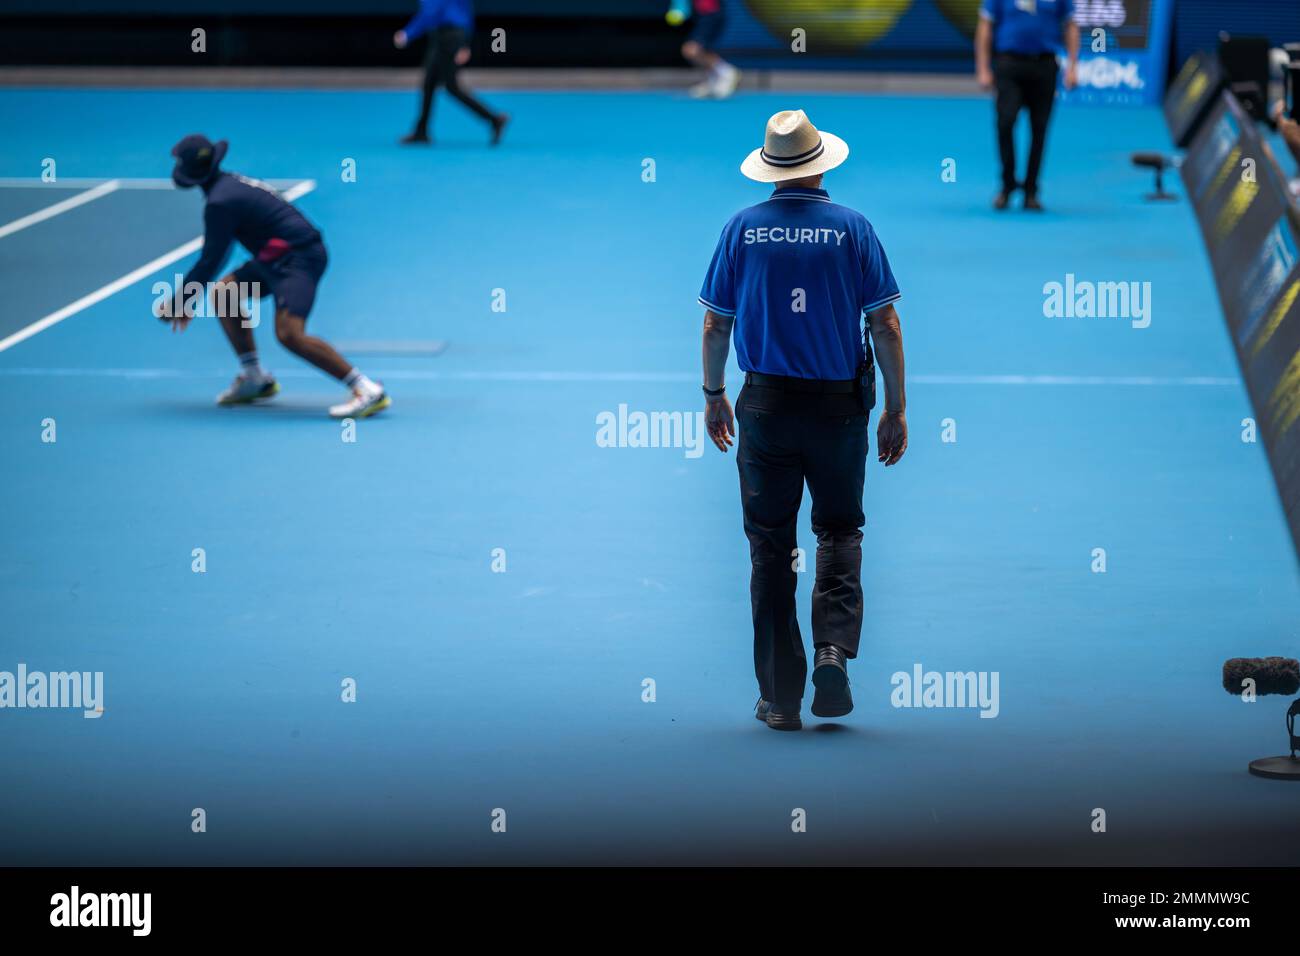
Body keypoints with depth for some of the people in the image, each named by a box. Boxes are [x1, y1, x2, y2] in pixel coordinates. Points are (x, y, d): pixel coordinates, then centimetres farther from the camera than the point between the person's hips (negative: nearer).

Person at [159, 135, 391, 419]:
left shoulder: (220, 202, -15)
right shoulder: (231, 183, 16)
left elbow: (210, 262, -12)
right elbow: (215, 253, 26)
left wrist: (177, 303, 0)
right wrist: (187, 302, 28)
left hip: (298, 257, -10)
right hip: (279, 257, 10)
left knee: (289, 334, -25)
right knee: (223, 292, 17)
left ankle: (367, 391, -28)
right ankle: (255, 378, 19)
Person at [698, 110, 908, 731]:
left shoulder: (742, 229, -2)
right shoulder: (852, 228, -4)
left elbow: (716, 324, 2)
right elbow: (885, 325, -5)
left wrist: (713, 395, 16)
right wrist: (896, 410, 2)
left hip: (766, 403, 1)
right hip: (839, 404, -1)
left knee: (771, 550, 8)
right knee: (840, 532, 15)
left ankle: (780, 698, 8)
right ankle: (834, 650, -9)